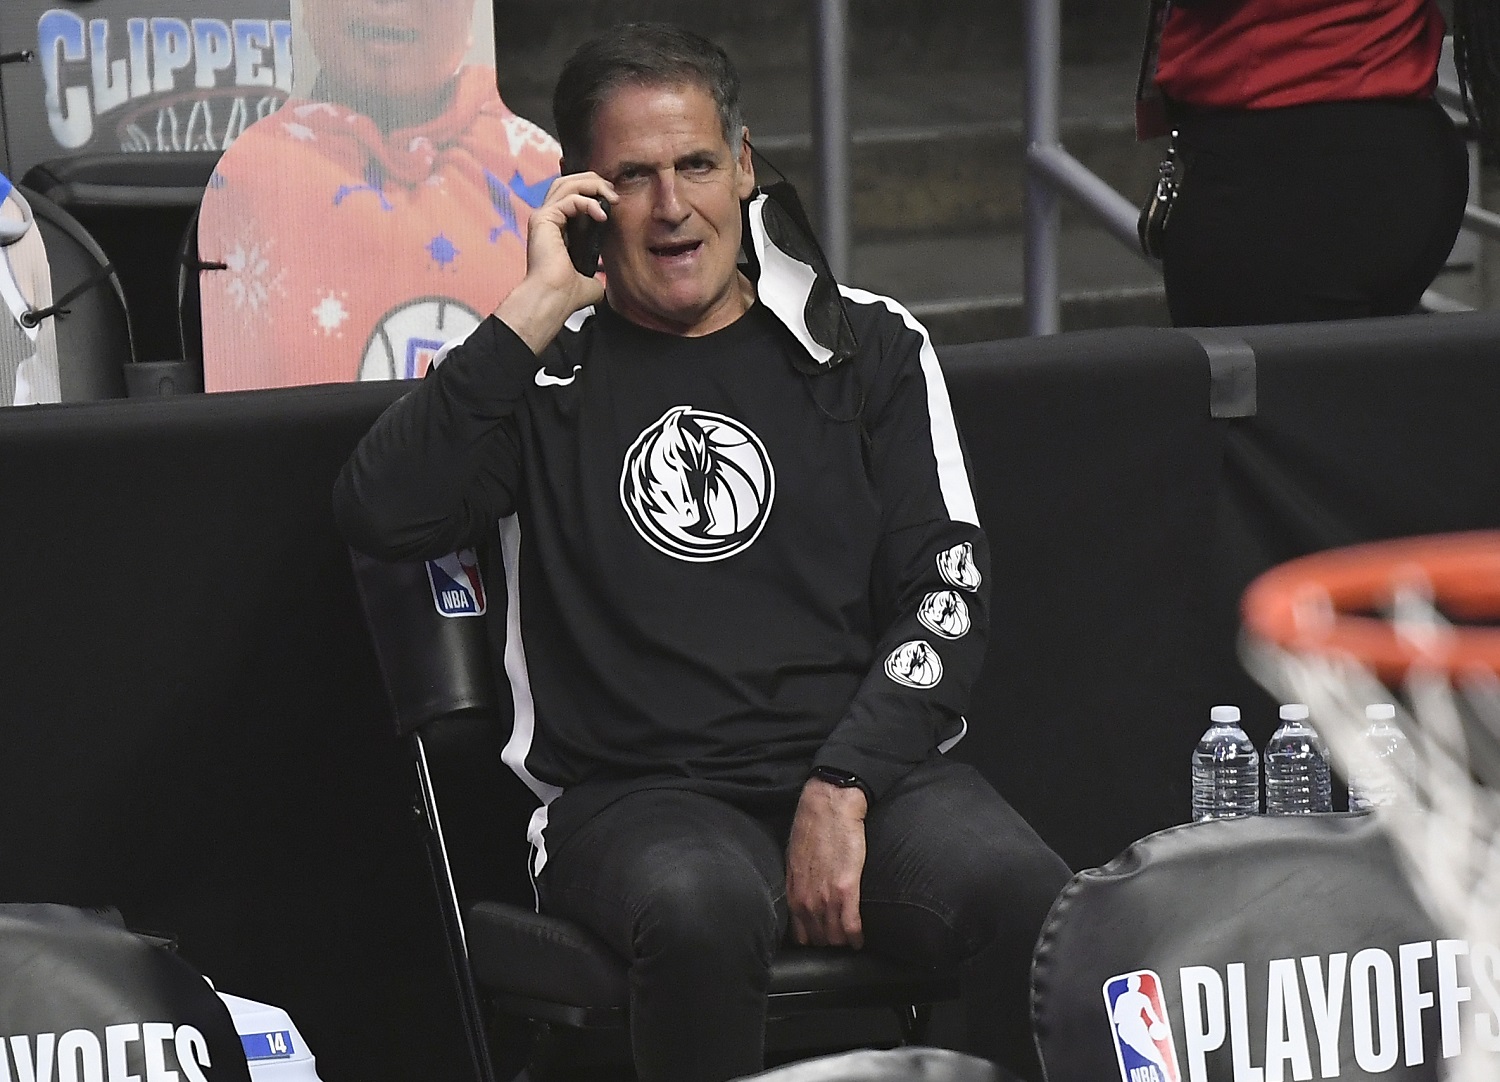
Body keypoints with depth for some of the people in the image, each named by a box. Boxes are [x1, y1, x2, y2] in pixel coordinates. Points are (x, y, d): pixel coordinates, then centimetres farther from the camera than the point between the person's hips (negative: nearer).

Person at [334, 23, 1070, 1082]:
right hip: (636, 797, -1)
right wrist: (535, 311, -5)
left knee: (1031, 898, -32)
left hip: (866, 768, 2)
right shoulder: (539, 372, 14)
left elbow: (948, 587, 9)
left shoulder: (868, 345, 17)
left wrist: (841, 790, -7)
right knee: (703, 907, -38)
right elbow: (381, 516, -4)